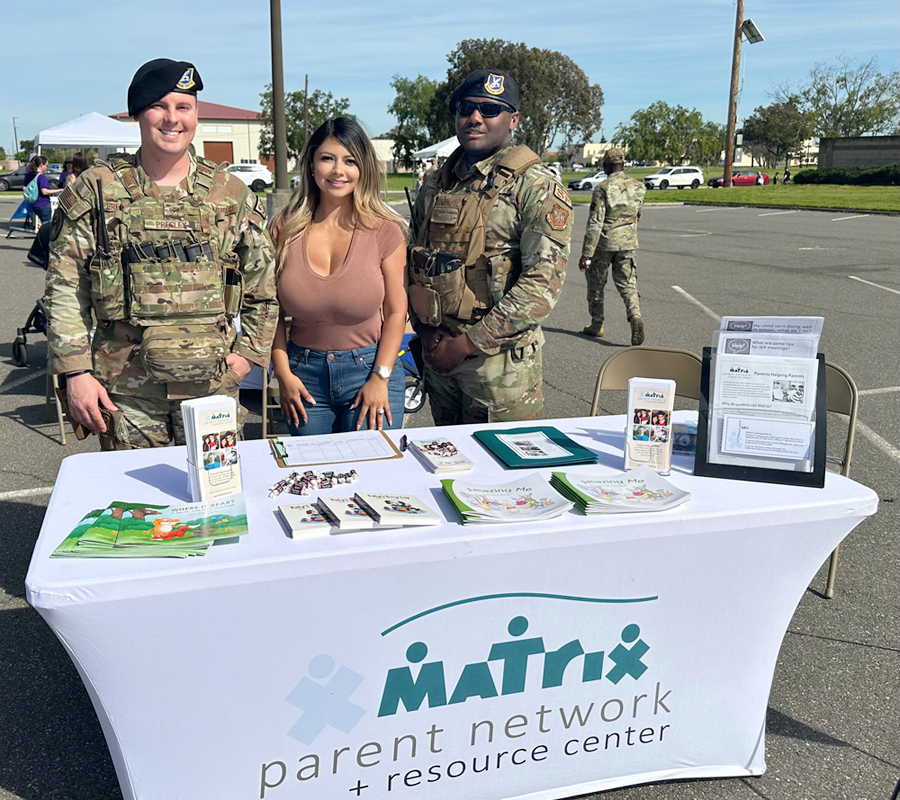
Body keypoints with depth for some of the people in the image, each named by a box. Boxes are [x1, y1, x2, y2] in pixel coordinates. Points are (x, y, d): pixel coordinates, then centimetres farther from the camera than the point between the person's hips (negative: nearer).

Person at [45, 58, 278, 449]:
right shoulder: (96, 191, 2)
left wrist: (249, 351, 3)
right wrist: (76, 372, -5)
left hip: (212, 384, 1)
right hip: (125, 391, -1)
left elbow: (264, 286, 12)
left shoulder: (231, 194, 5)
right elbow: (65, 289, 2)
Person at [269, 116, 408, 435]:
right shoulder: (285, 229, -2)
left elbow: (395, 311, -3)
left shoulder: (385, 230, -5)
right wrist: (283, 373, -3)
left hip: (368, 368, -1)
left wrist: (380, 378, -8)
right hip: (304, 375, 2)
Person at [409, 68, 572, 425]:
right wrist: (424, 329, -1)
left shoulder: (536, 187, -9)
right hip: (437, 355, 6)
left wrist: (469, 342, -18)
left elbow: (543, 282, -18)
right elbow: (414, 263, 16)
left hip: (500, 359, -5)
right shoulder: (435, 184, 11)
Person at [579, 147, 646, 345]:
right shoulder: (638, 187, 2)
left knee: (596, 284, 13)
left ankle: (596, 325, 22)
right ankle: (635, 316, -19)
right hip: (628, 244, 4)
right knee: (627, 284, 6)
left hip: (603, 244, -4)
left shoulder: (603, 189, -15)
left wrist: (586, 254, -17)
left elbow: (594, 224, -18)